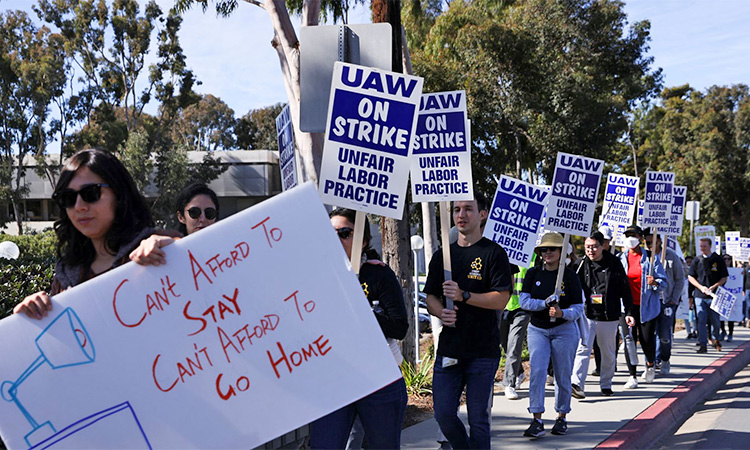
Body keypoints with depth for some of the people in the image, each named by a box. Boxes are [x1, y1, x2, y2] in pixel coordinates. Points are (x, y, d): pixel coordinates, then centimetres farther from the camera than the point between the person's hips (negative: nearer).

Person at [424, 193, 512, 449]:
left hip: (483, 351, -4)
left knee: (478, 419, 1)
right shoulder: (442, 255, 13)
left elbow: (501, 300, -10)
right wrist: (441, 312, -7)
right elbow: (430, 296, 15)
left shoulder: (494, 253, -2)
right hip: (449, 348, 4)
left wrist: (464, 296, -21)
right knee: (443, 414, 3)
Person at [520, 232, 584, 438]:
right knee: (537, 371, -13)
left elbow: (578, 308, -6)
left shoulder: (570, 276, -4)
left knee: (562, 375, 5)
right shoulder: (533, 273, 2)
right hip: (537, 329, 1)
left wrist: (562, 313, -26)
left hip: (564, 330, -1)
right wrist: (545, 304, -20)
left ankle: (562, 417, 23)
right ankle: (537, 421, -14)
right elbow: (524, 301, -4)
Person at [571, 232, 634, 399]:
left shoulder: (614, 263, -1)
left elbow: (625, 290, 5)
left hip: (609, 316, 1)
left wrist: (628, 313, 2)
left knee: (608, 352, 12)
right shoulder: (582, 264, 1)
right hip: (586, 315, 0)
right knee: (583, 348, -15)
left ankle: (606, 384, 28)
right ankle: (577, 384, -20)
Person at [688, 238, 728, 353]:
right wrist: (701, 287, -6)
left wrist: (714, 286, -13)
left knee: (715, 321, 6)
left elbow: (724, 278, 3)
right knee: (701, 320, -5)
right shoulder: (697, 260, 7)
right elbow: (690, 277, 9)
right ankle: (702, 344, -2)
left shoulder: (718, 259, 2)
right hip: (700, 296, 1)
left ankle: (716, 340, 31)